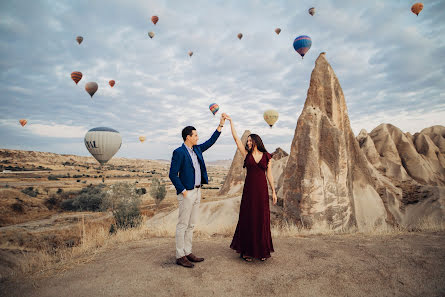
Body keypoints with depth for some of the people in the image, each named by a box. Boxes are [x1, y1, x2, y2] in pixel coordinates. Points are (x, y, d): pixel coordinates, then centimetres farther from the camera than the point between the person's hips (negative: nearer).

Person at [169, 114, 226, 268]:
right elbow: (172, 174, -14)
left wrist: (221, 125, 14)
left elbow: (210, 141, 18)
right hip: (187, 193, -8)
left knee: (191, 225, 14)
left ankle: (188, 252, 25)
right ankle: (180, 256, 12)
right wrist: (183, 191, -15)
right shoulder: (179, 152, -12)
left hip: (197, 191, 8)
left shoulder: (197, 149, 11)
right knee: (182, 225, 1)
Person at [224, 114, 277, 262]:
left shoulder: (267, 156, 4)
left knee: (262, 219, 6)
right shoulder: (247, 154, 5)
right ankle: (247, 250, 15)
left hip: (262, 190, 0)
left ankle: (262, 251, 20)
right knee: (248, 218, 4)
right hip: (249, 189, 0)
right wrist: (230, 121, 0)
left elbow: (269, 174, 7)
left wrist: (273, 191, 6)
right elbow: (236, 138, 1)